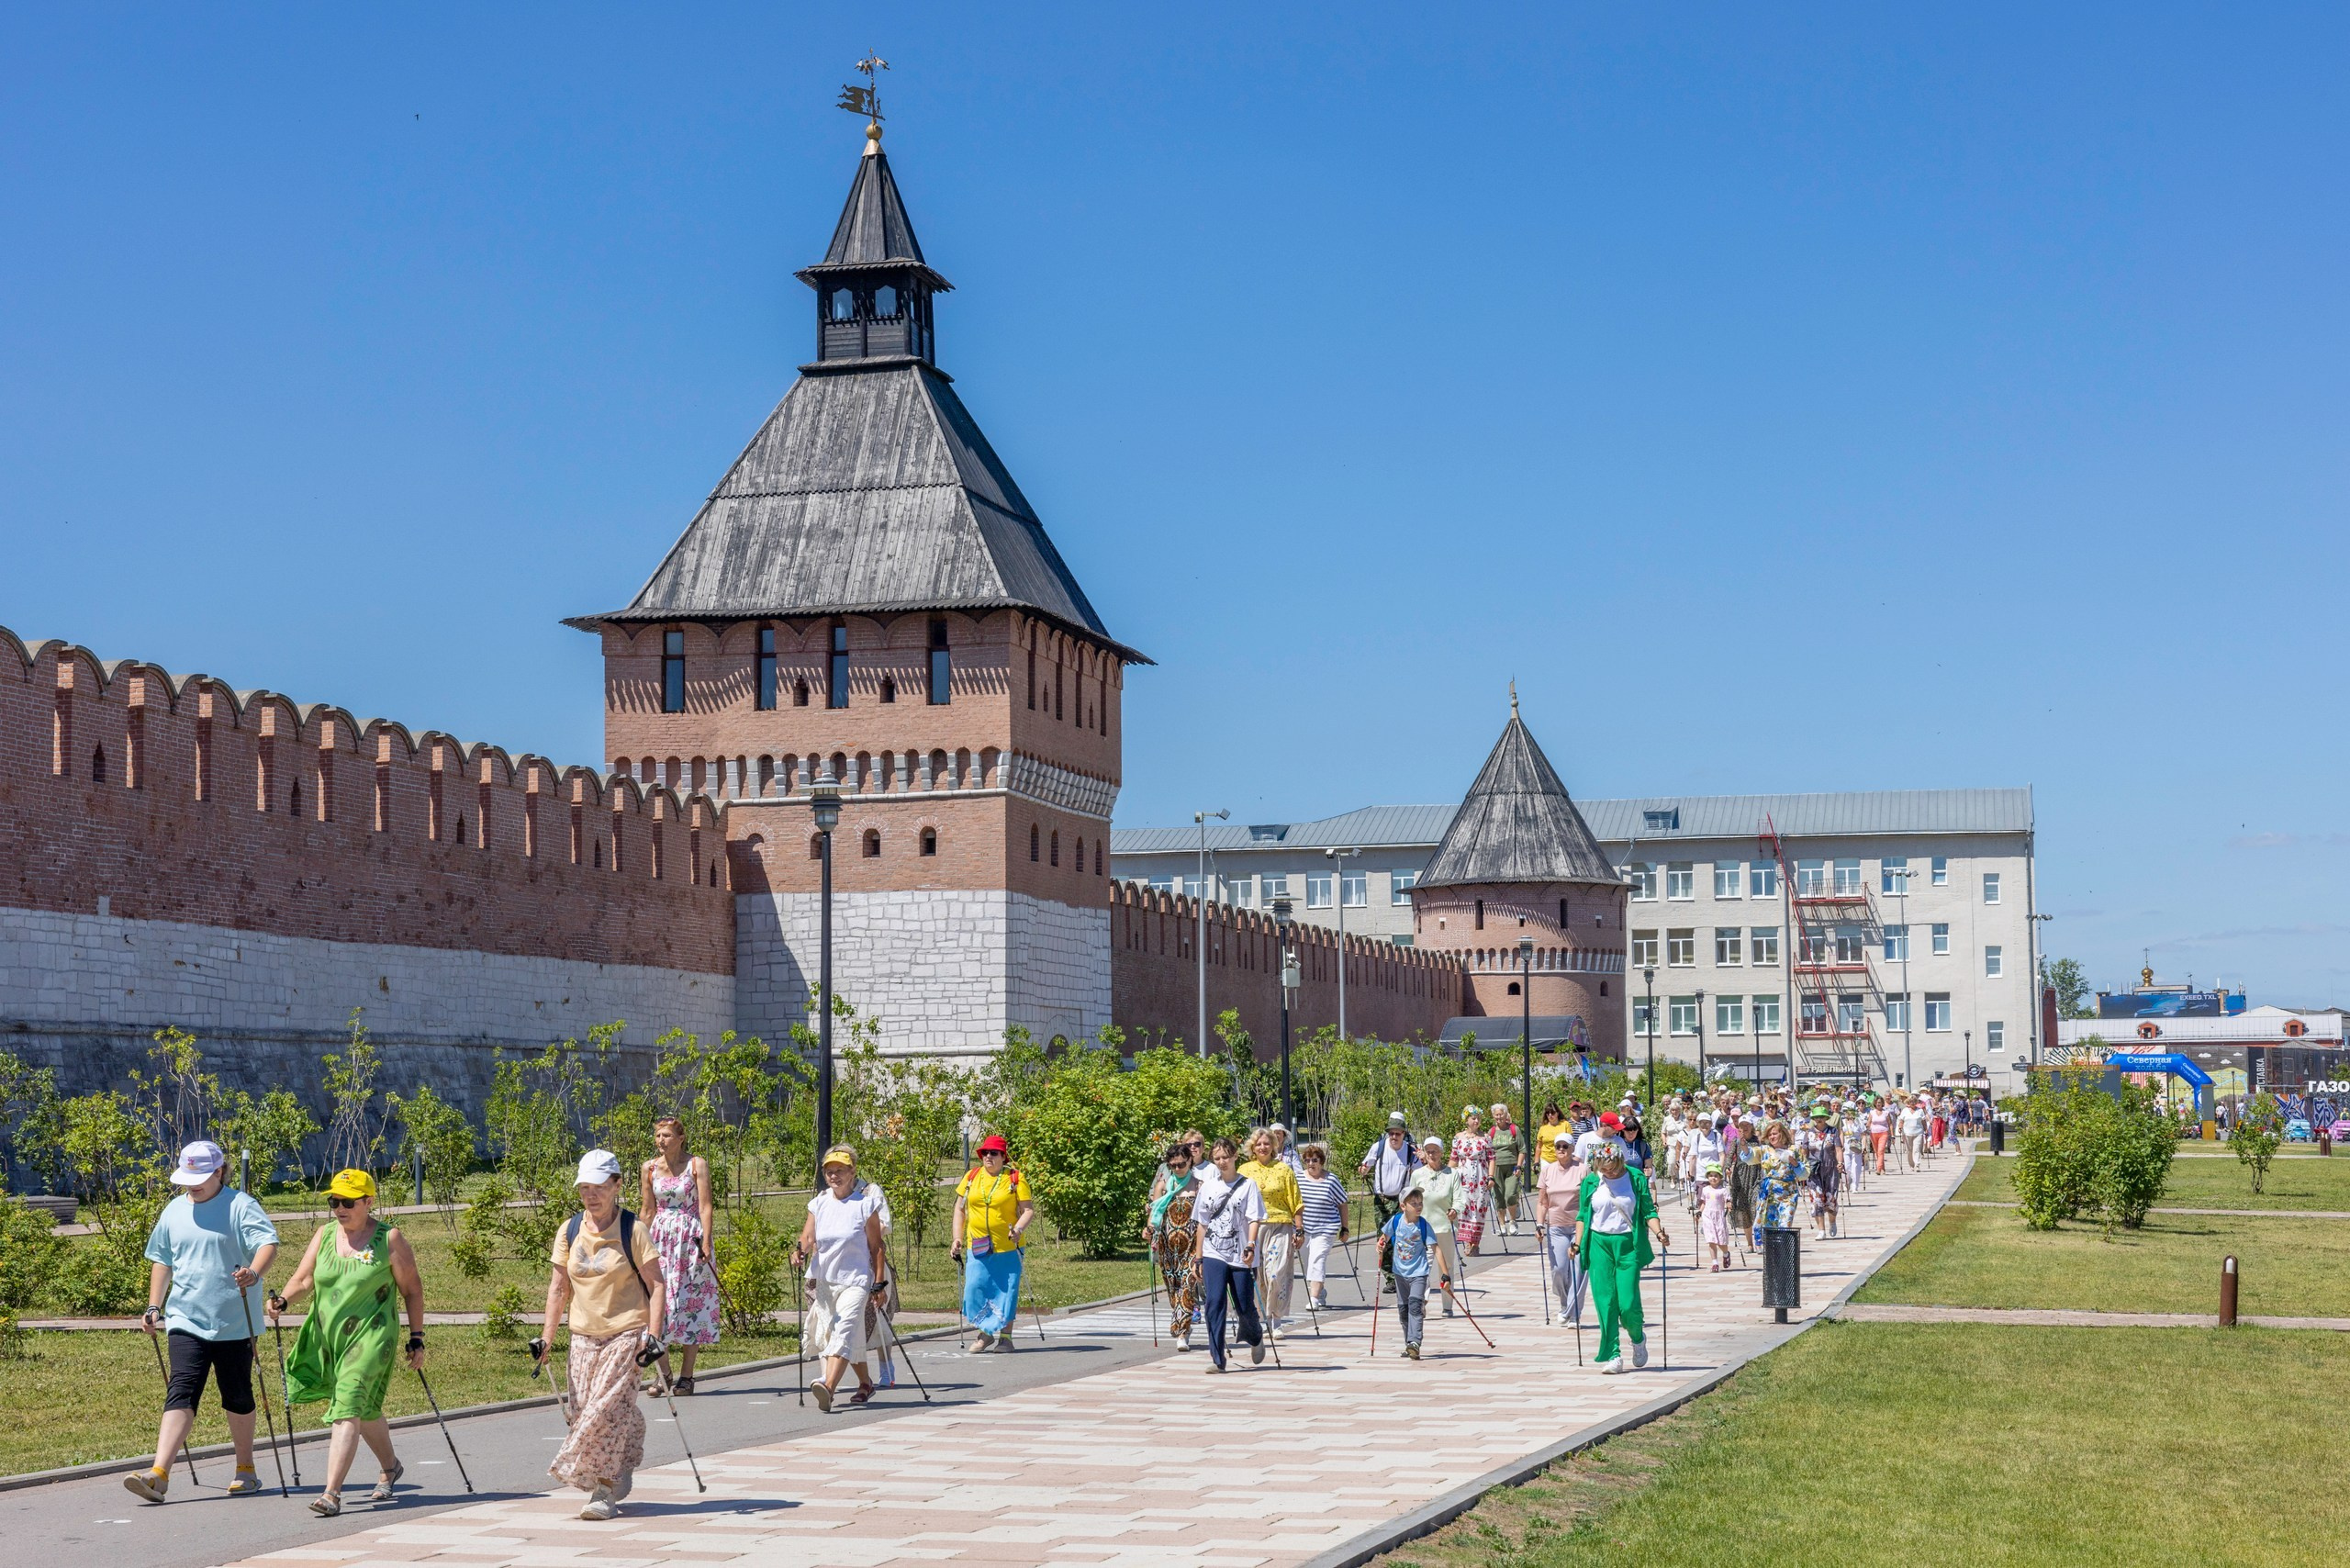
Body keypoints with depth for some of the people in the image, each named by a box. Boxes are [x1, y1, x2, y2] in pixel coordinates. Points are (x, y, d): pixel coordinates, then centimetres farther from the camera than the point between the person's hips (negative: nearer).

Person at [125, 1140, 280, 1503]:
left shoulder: (241, 1206, -5)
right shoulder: (174, 1211, 12)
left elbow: (268, 1243, -18)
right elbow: (162, 1261, 22)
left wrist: (253, 1273, -38)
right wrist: (154, 1306, 14)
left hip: (233, 1321, -3)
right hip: (185, 1319, 3)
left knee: (236, 1396, 9)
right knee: (181, 1393, -10)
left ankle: (246, 1469, 25)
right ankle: (159, 1473, -20)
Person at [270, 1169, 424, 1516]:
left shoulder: (389, 1238, -6)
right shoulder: (324, 1235, 7)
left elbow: (412, 1289, -1)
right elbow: (303, 1279, 0)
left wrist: (416, 1338, -2)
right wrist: (283, 1299, -21)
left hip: (371, 1335, -6)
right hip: (328, 1337, 6)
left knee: (347, 1410, -17)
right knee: (365, 1409, 21)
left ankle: (332, 1493, -22)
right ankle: (391, 1467, 45)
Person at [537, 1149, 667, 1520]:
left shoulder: (632, 1231, -7)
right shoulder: (569, 1233, 5)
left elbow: (655, 1284, -6)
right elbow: (559, 1288, 10)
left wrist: (653, 1333, -14)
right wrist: (546, 1336, 4)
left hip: (626, 1335, -5)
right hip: (583, 1337, 5)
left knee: (606, 1409, -14)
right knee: (584, 1412, 3)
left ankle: (604, 1493, -8)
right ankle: (618, 1476, 22)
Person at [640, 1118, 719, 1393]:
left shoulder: (697, 1165, -3)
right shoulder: (649, 1168, 7)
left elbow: (705, 1206, -7)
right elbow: (647, 1210, 12)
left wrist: (705, 1243, -15)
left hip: (691, 1238, -3)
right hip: (660, 1239, 3)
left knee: (691, 1302, -2)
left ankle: (686, 1375, 4)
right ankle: (663, 1374, 4)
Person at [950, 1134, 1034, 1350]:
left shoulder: (1016, 1178, -2)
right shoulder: (971, 1177, 7)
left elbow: (1029, 1210, -4)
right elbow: (960, 1209, 13)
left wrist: (1019, 1228, -22)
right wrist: (957, 1238, 4)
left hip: (1008, 1247, -2)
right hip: (977, 1247, 3)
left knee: (1007, 1291, 2)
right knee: (975, 1288, -3)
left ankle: (1005, 1336, 14)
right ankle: (985, 1334, 13)